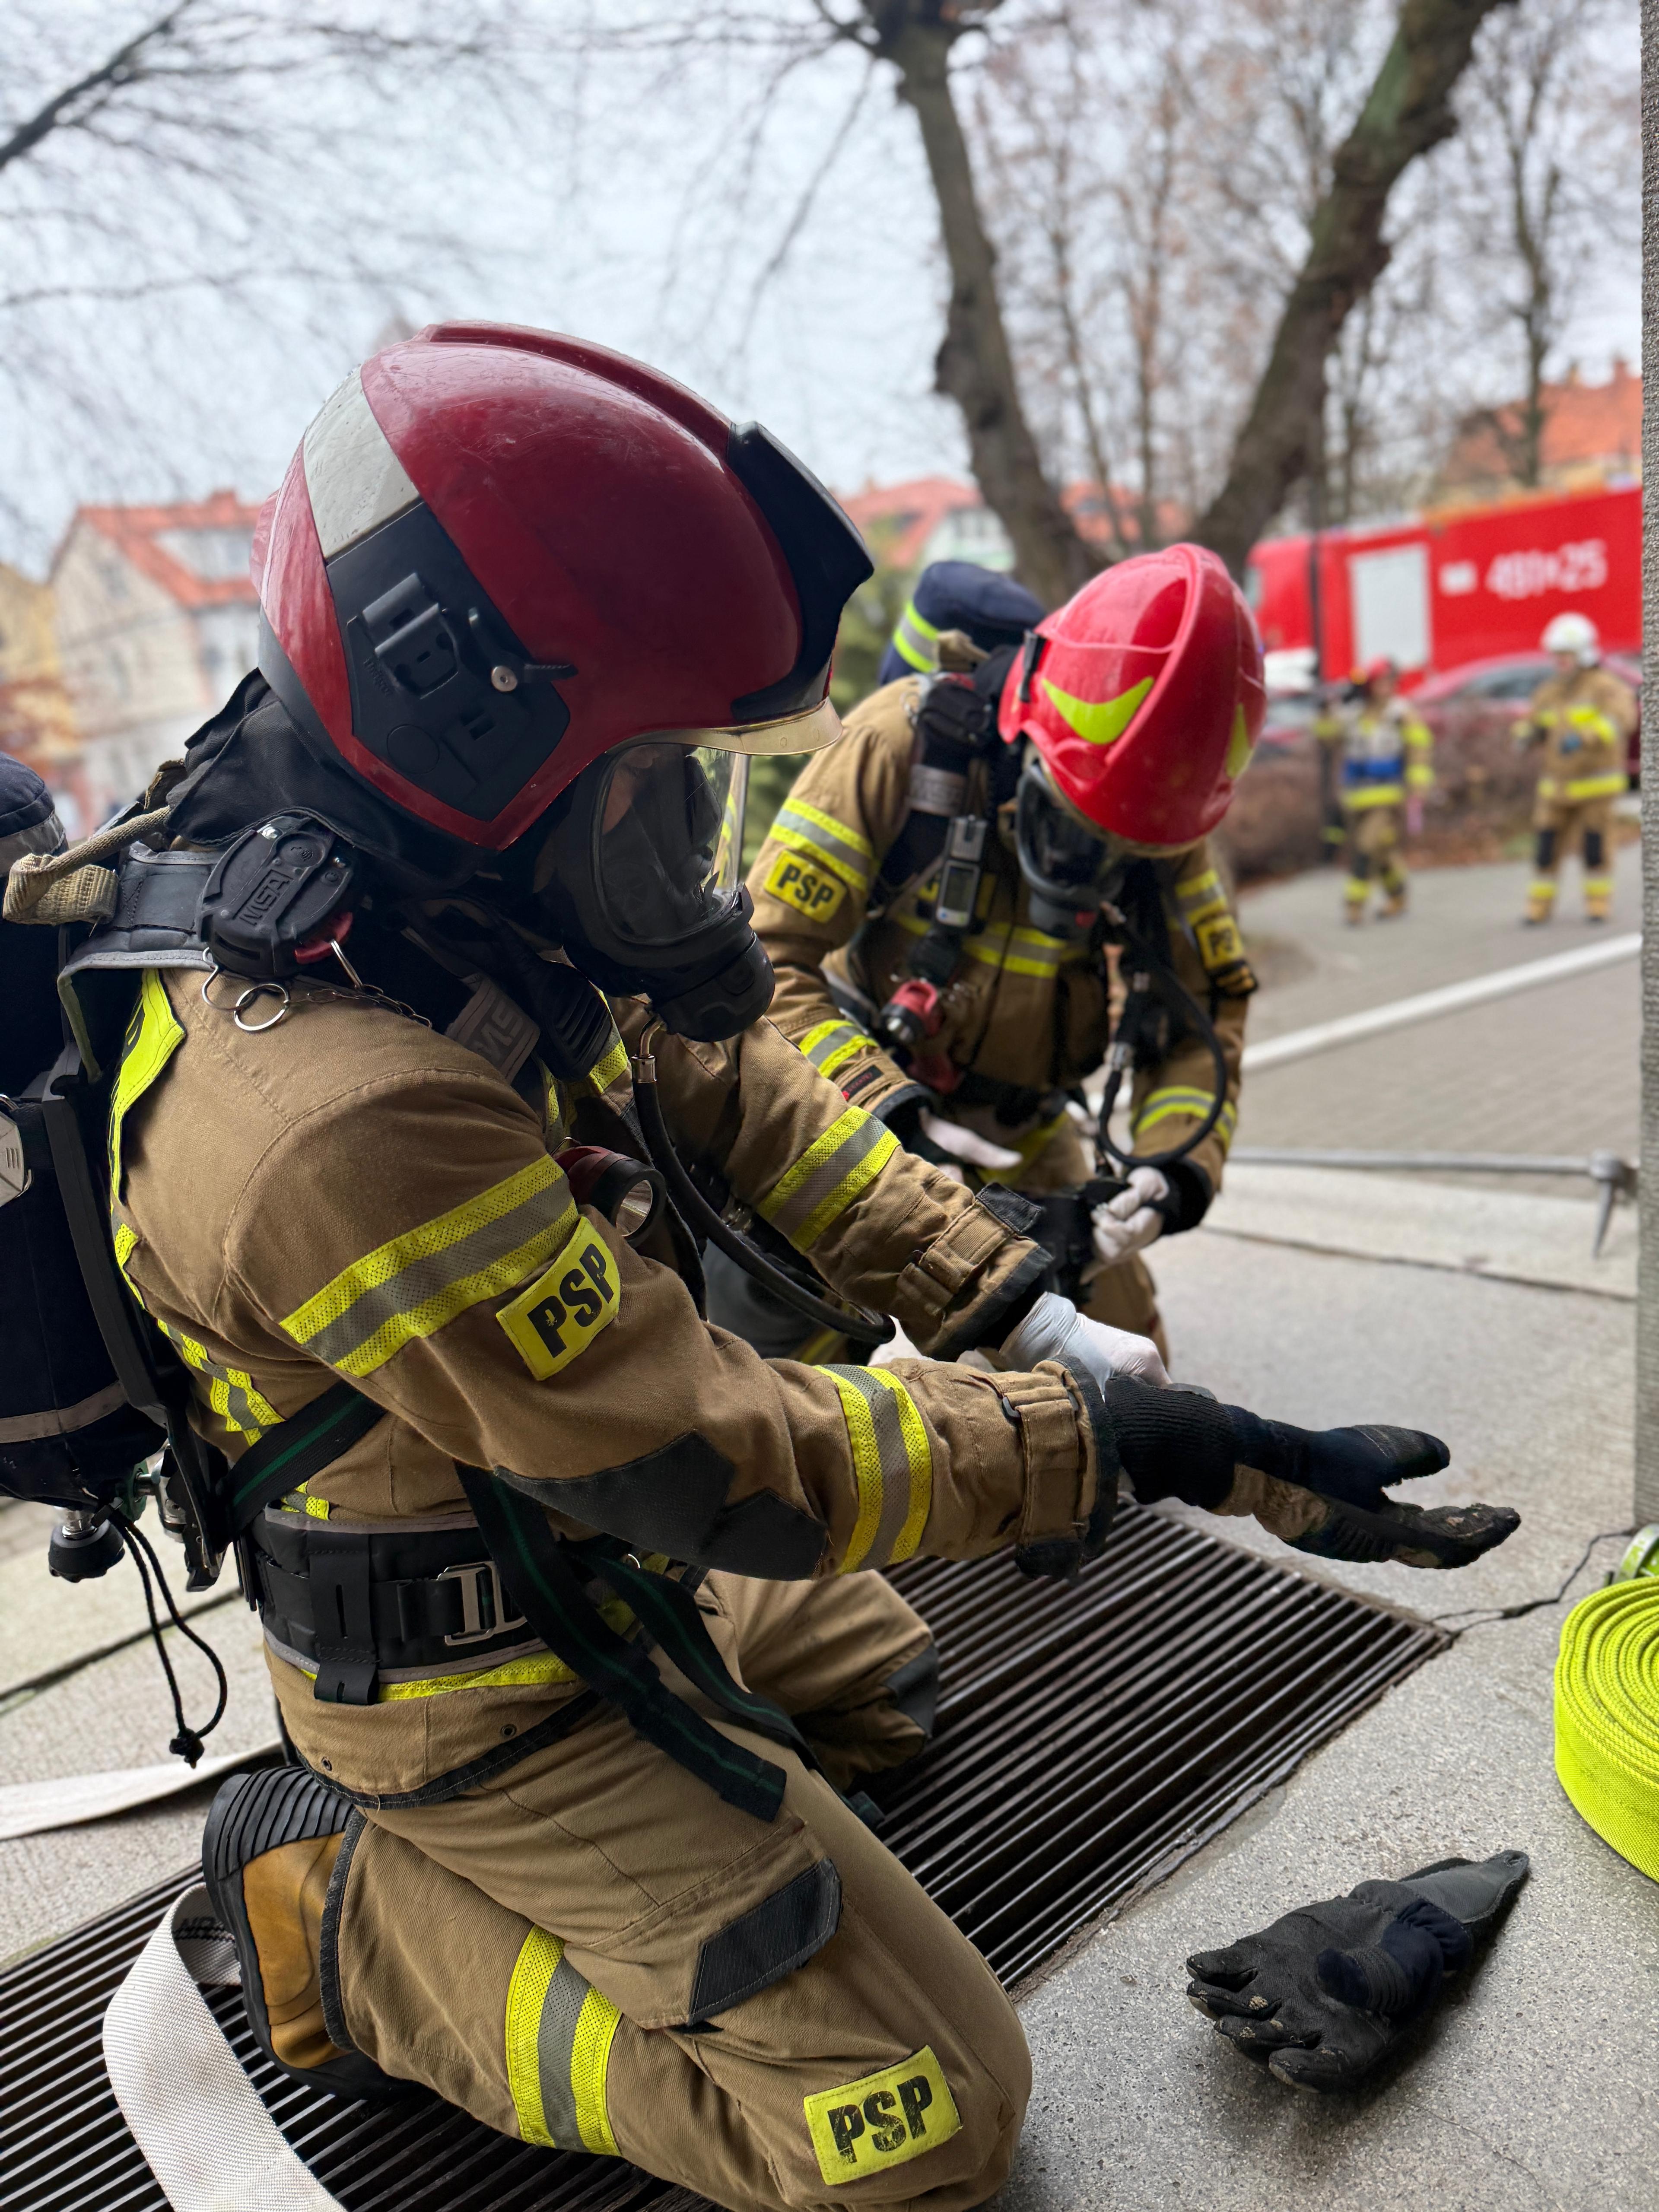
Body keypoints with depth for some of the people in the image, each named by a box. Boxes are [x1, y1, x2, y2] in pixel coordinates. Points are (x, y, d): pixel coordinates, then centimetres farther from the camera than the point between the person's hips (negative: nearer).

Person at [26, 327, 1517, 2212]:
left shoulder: (441, 886, -9)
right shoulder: (348, 1119, -39)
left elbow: (726, 1088, -2)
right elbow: (735, 1471, -31)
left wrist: (1019, 1310, -9)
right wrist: (1139, 1446, -25)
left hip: (588, 1543, 9)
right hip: (492, 1683, -8)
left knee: (880, 1674, 31)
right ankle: (347, 1916, 5)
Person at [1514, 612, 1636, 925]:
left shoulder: (1605, 686, -10)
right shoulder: (1550, 691, 6)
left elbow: (1622, 719, -28)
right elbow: (1531, 723, 11)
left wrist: (1583, 737, -44)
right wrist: (1527, 734, -15)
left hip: (1597, 783, -4)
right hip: (1557, 786, 4)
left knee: (1595, 846, 0)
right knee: (1547, 845, 0)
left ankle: (1599, 902, 14)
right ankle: (1539, 905, 8)